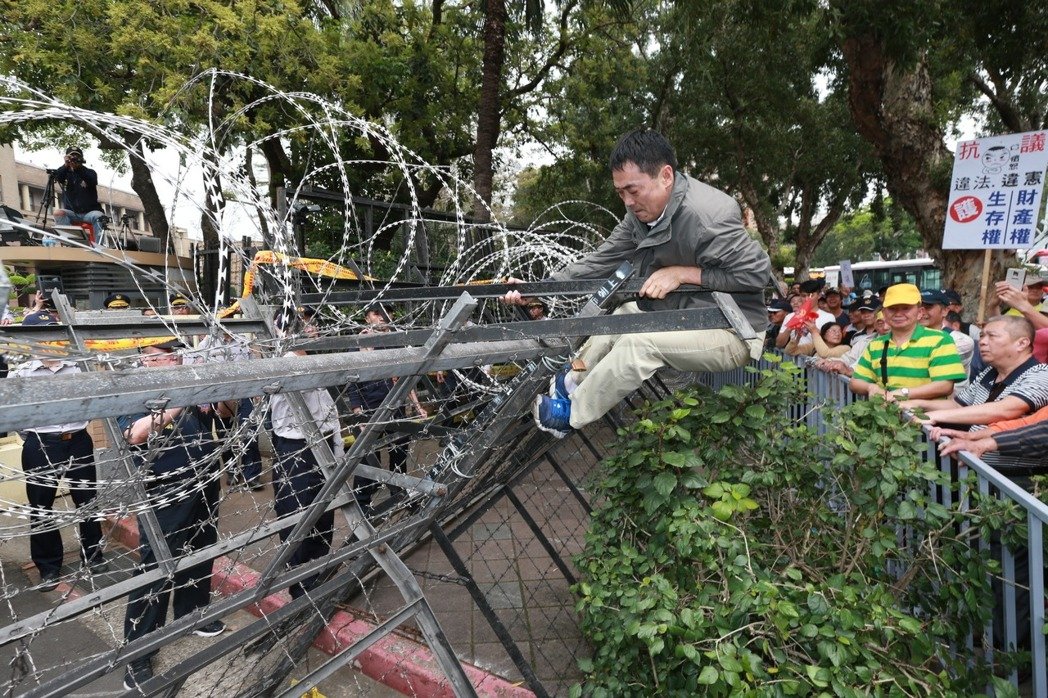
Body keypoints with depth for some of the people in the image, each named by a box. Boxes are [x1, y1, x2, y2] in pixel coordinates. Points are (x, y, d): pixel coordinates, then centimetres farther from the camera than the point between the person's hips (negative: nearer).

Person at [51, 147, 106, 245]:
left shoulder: (90, 172, 8)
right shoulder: (65, 173, 12)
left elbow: (93, 181, -16)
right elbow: (56, 177, -11)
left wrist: (78, 167, -30)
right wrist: (65, 165, -28)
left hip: (89, 212, -2)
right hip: (72, 213, 2)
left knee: (98, 217, -34)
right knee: (58, 213, -28)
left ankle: (99, 246, -40)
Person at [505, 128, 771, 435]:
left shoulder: (708, 216, -28)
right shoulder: (643, 210, -3)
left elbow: (758, 271, -22)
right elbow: (601, 261, -1)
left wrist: (682, 273, -25)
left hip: (733, 332, -8)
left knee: (640, 340, -27)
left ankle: (571, 414, -10)